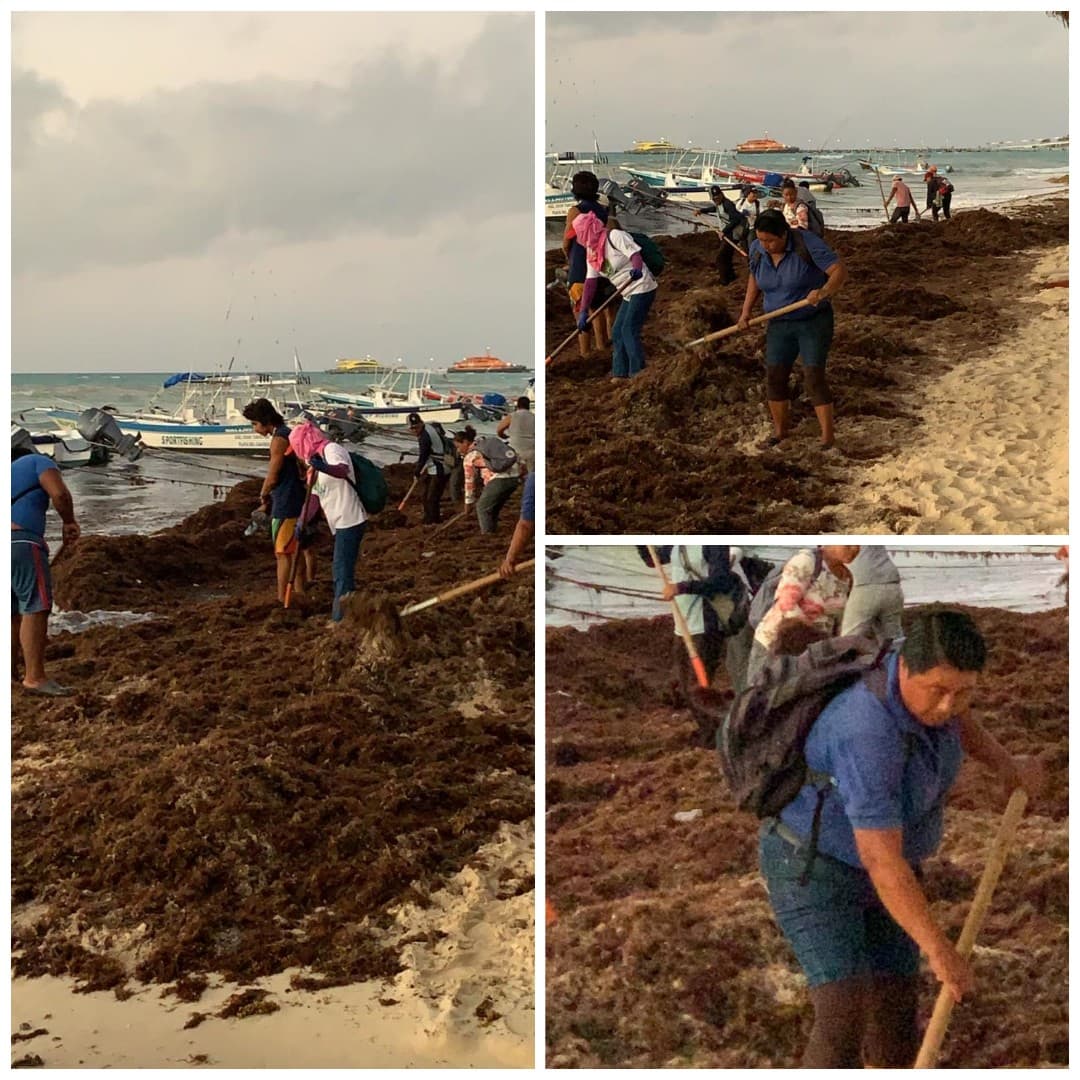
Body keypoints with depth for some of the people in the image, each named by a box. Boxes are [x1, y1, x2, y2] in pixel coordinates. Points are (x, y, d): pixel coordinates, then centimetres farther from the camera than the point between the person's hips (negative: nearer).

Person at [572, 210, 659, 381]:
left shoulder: (615, 236, -14)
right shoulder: (591, 252, 11)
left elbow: (635, 254, -25)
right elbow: (590, 283, 8)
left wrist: (637, 269, -47)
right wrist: (583, 311, 1)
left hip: (642, 288, -9)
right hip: (629, 294, 9)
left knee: (629, 330, -16)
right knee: (617, 332, 8)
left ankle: (638, 373, -16)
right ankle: (620, 374, 12)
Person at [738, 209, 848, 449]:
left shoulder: (807, 243, -23)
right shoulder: (757, 249, -7)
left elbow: (840, 271, -26)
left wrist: (823, 292, -45)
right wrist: (746, 311, 5)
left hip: (814, 321, -5)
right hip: (780, 324, 5)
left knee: (814, 376, -11)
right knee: (774, 377, 5)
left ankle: (828, 437, -6)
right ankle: (780, 431, 22)